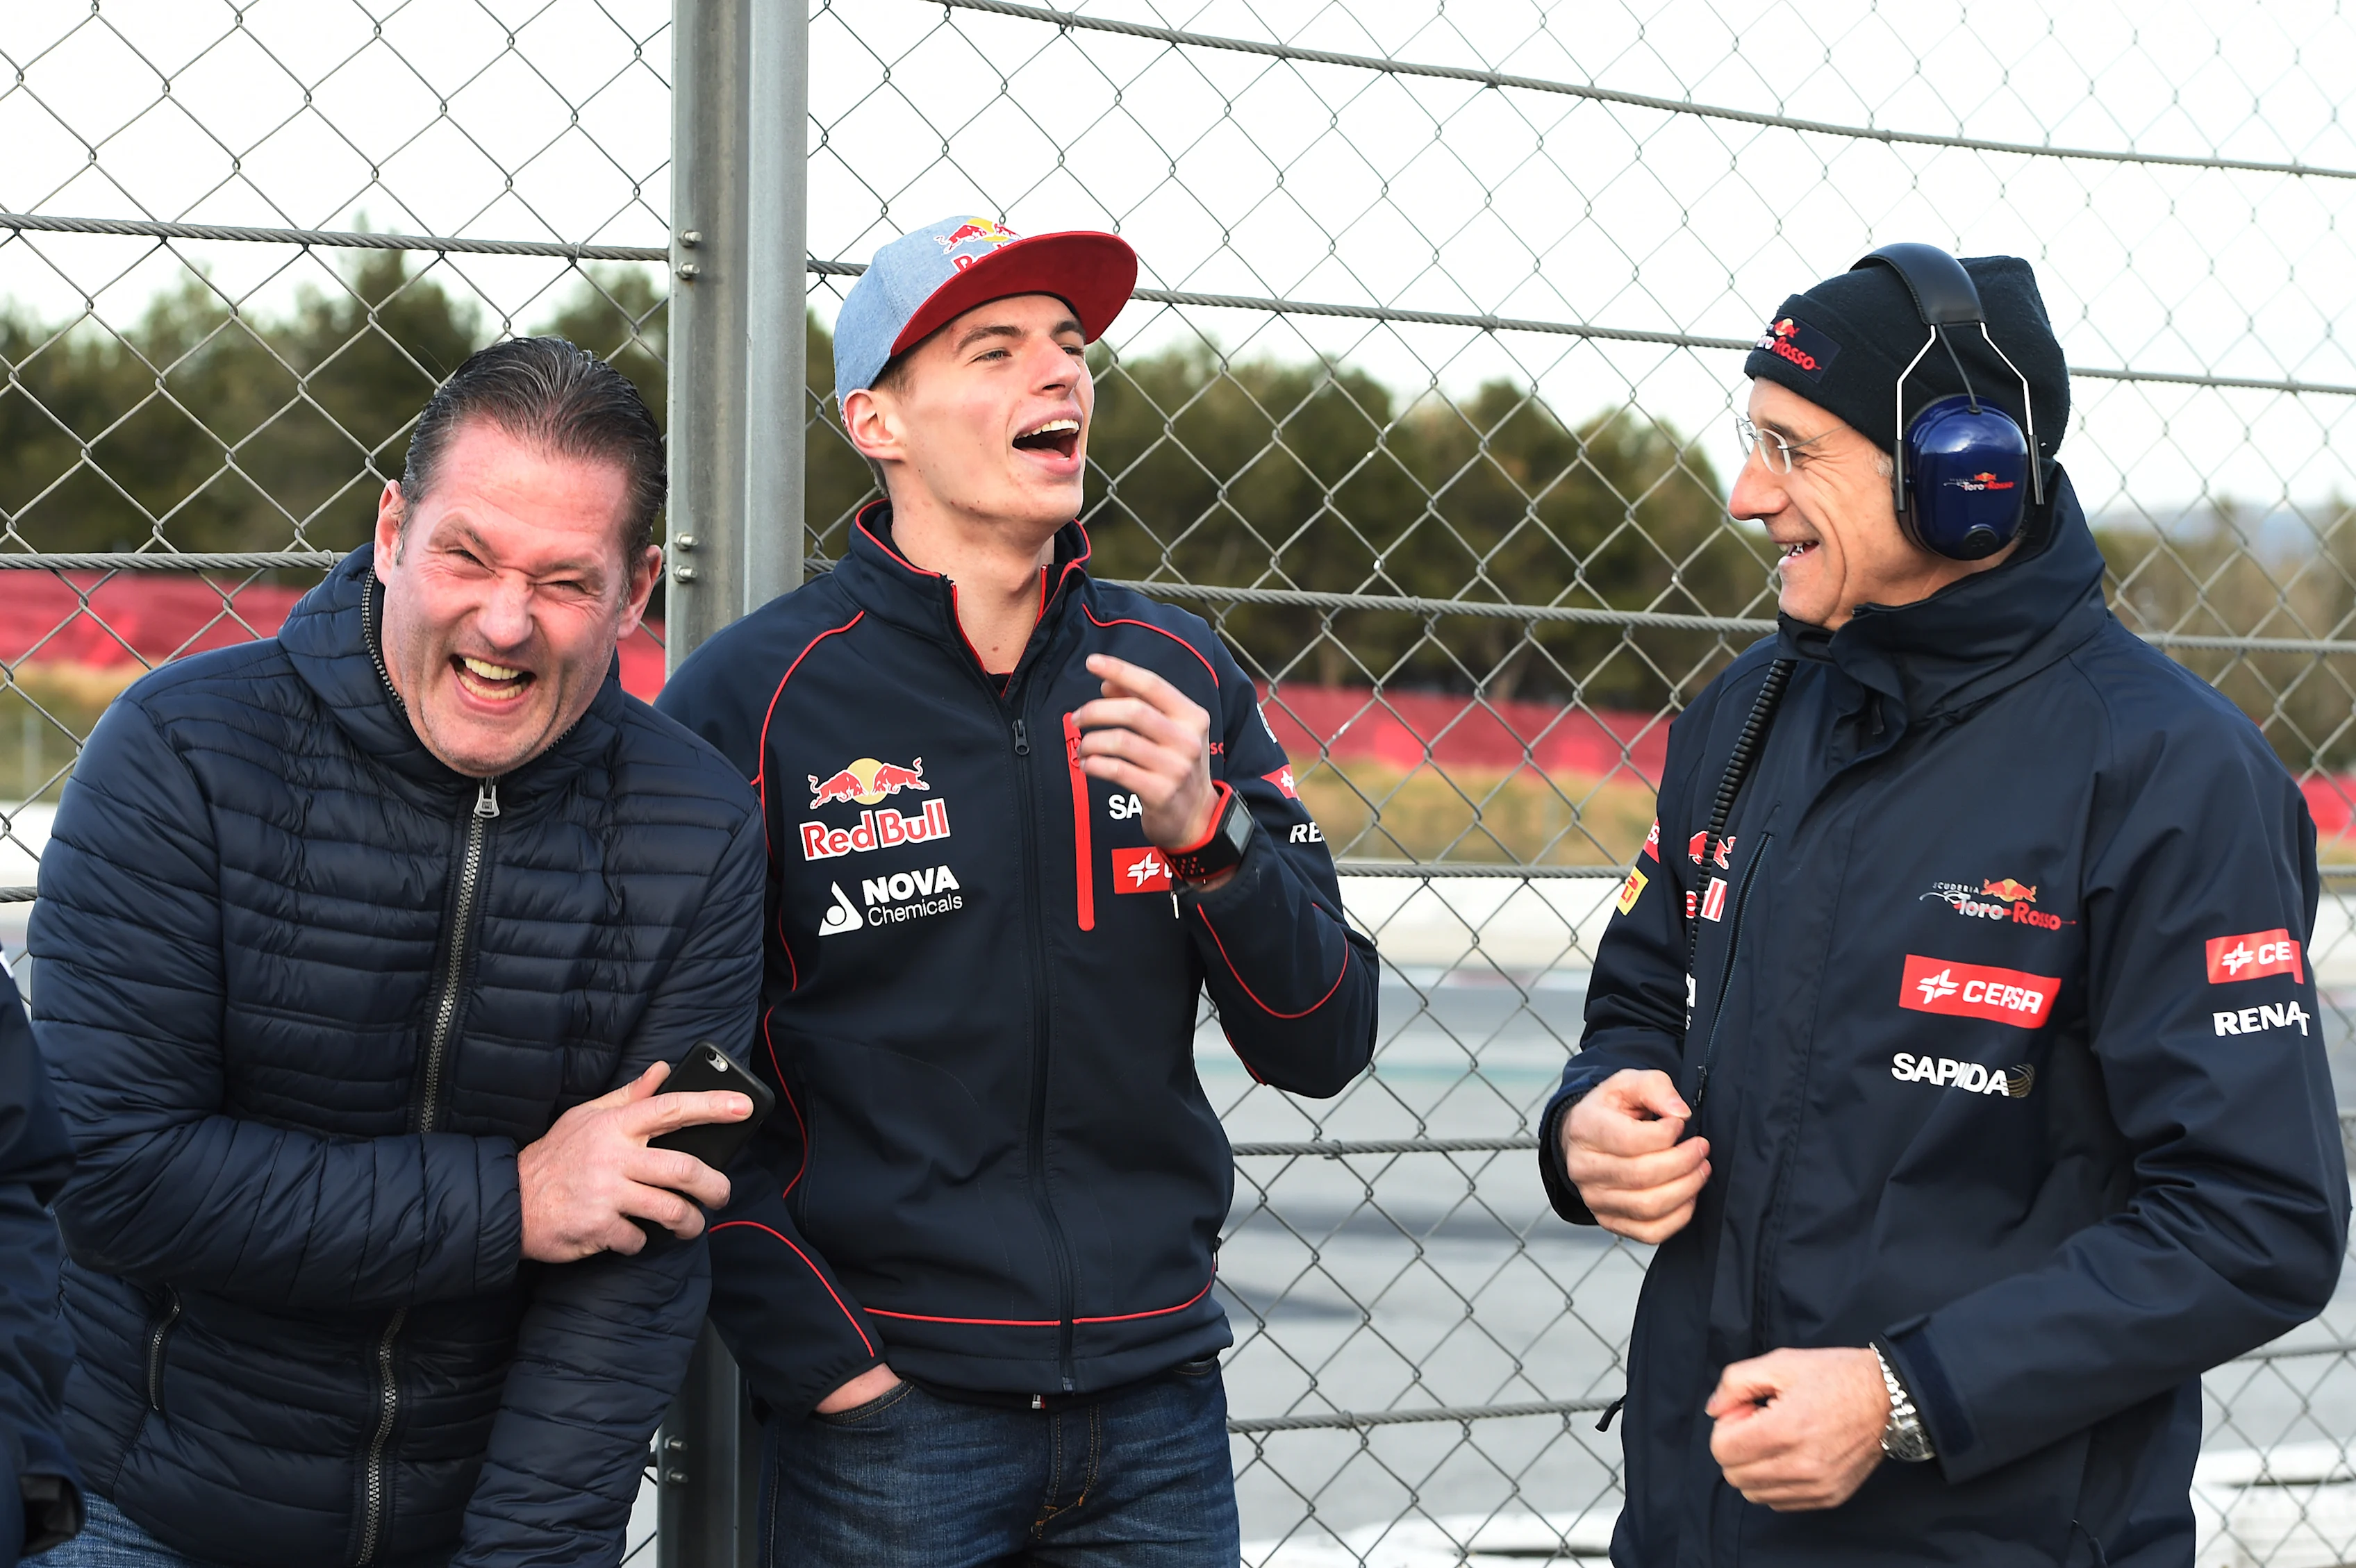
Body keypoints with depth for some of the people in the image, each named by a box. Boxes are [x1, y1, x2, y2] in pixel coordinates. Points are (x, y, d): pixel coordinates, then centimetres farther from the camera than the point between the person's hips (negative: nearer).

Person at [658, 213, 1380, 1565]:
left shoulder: (1179, 676, 4)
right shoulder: (756, 696, -7)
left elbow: (1322, 1047, 2)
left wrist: (1207, 831, -13)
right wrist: (822, 1360, -10)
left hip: (1159, 1397, 4)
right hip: (887, 1414, -3)